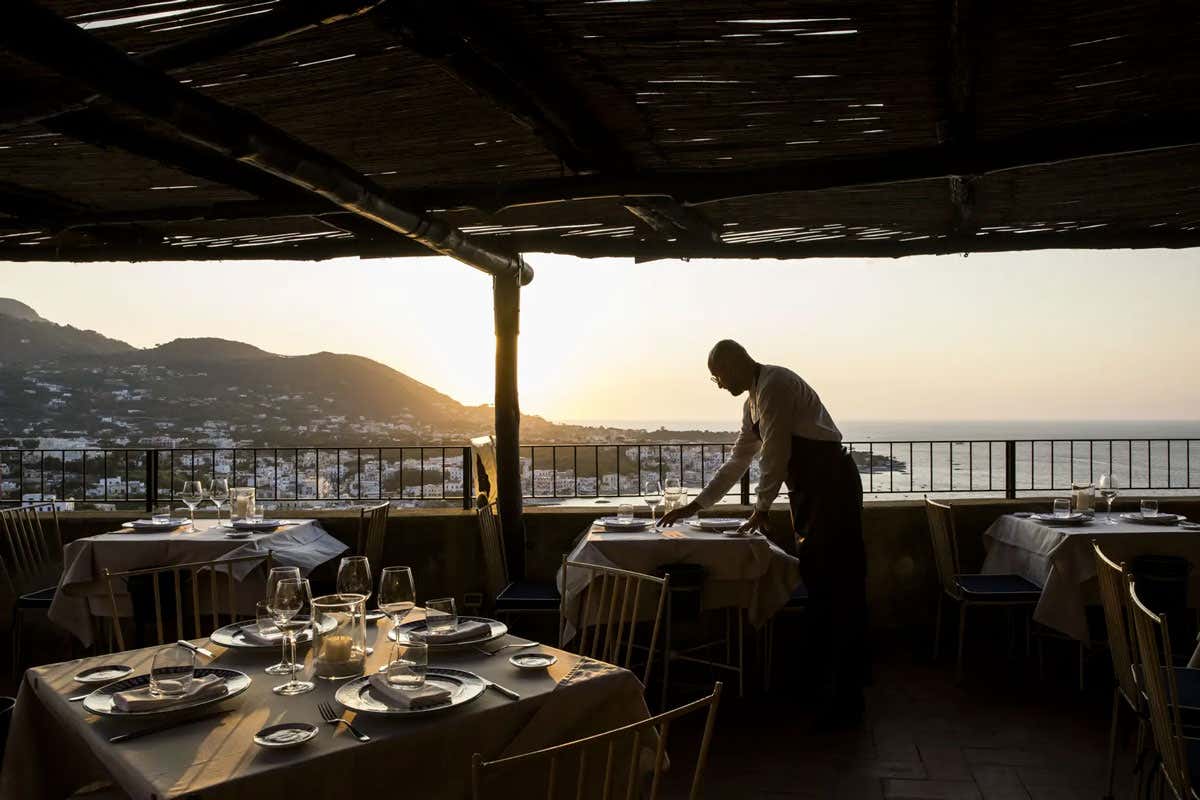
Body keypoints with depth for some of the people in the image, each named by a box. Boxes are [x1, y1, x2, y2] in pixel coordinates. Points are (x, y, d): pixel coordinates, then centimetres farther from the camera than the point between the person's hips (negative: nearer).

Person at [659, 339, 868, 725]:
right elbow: (738, 461, 22)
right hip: (809, 491, 10)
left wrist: (762, 507, -3)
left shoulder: (774, 384, -13)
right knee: (817, 585, 13)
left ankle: (845, 700, 0)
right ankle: (826, 688, 24)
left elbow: (776, 453, -14)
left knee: (838, 590, -6)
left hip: (832, 484, -10)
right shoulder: (752, 400, 17)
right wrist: (695, 505, 22)